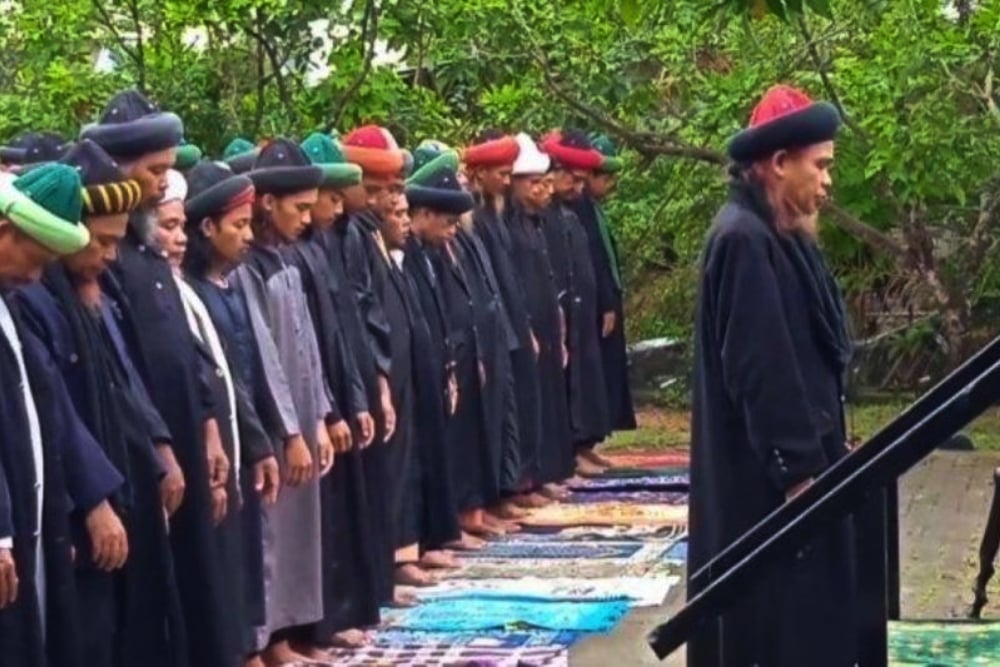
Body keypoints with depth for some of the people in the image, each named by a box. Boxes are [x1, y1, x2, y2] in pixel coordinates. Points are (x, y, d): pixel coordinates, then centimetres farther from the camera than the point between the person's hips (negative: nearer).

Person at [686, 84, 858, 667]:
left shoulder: (776, 235, 12)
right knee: (779, 615, -4)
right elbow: (759, 366, -23)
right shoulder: (744, 239, -18)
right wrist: (795, 470, -22)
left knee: (802, 610, 14)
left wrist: (818, 452, 19)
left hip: (795, 455, 10)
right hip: (769, 473, -10)